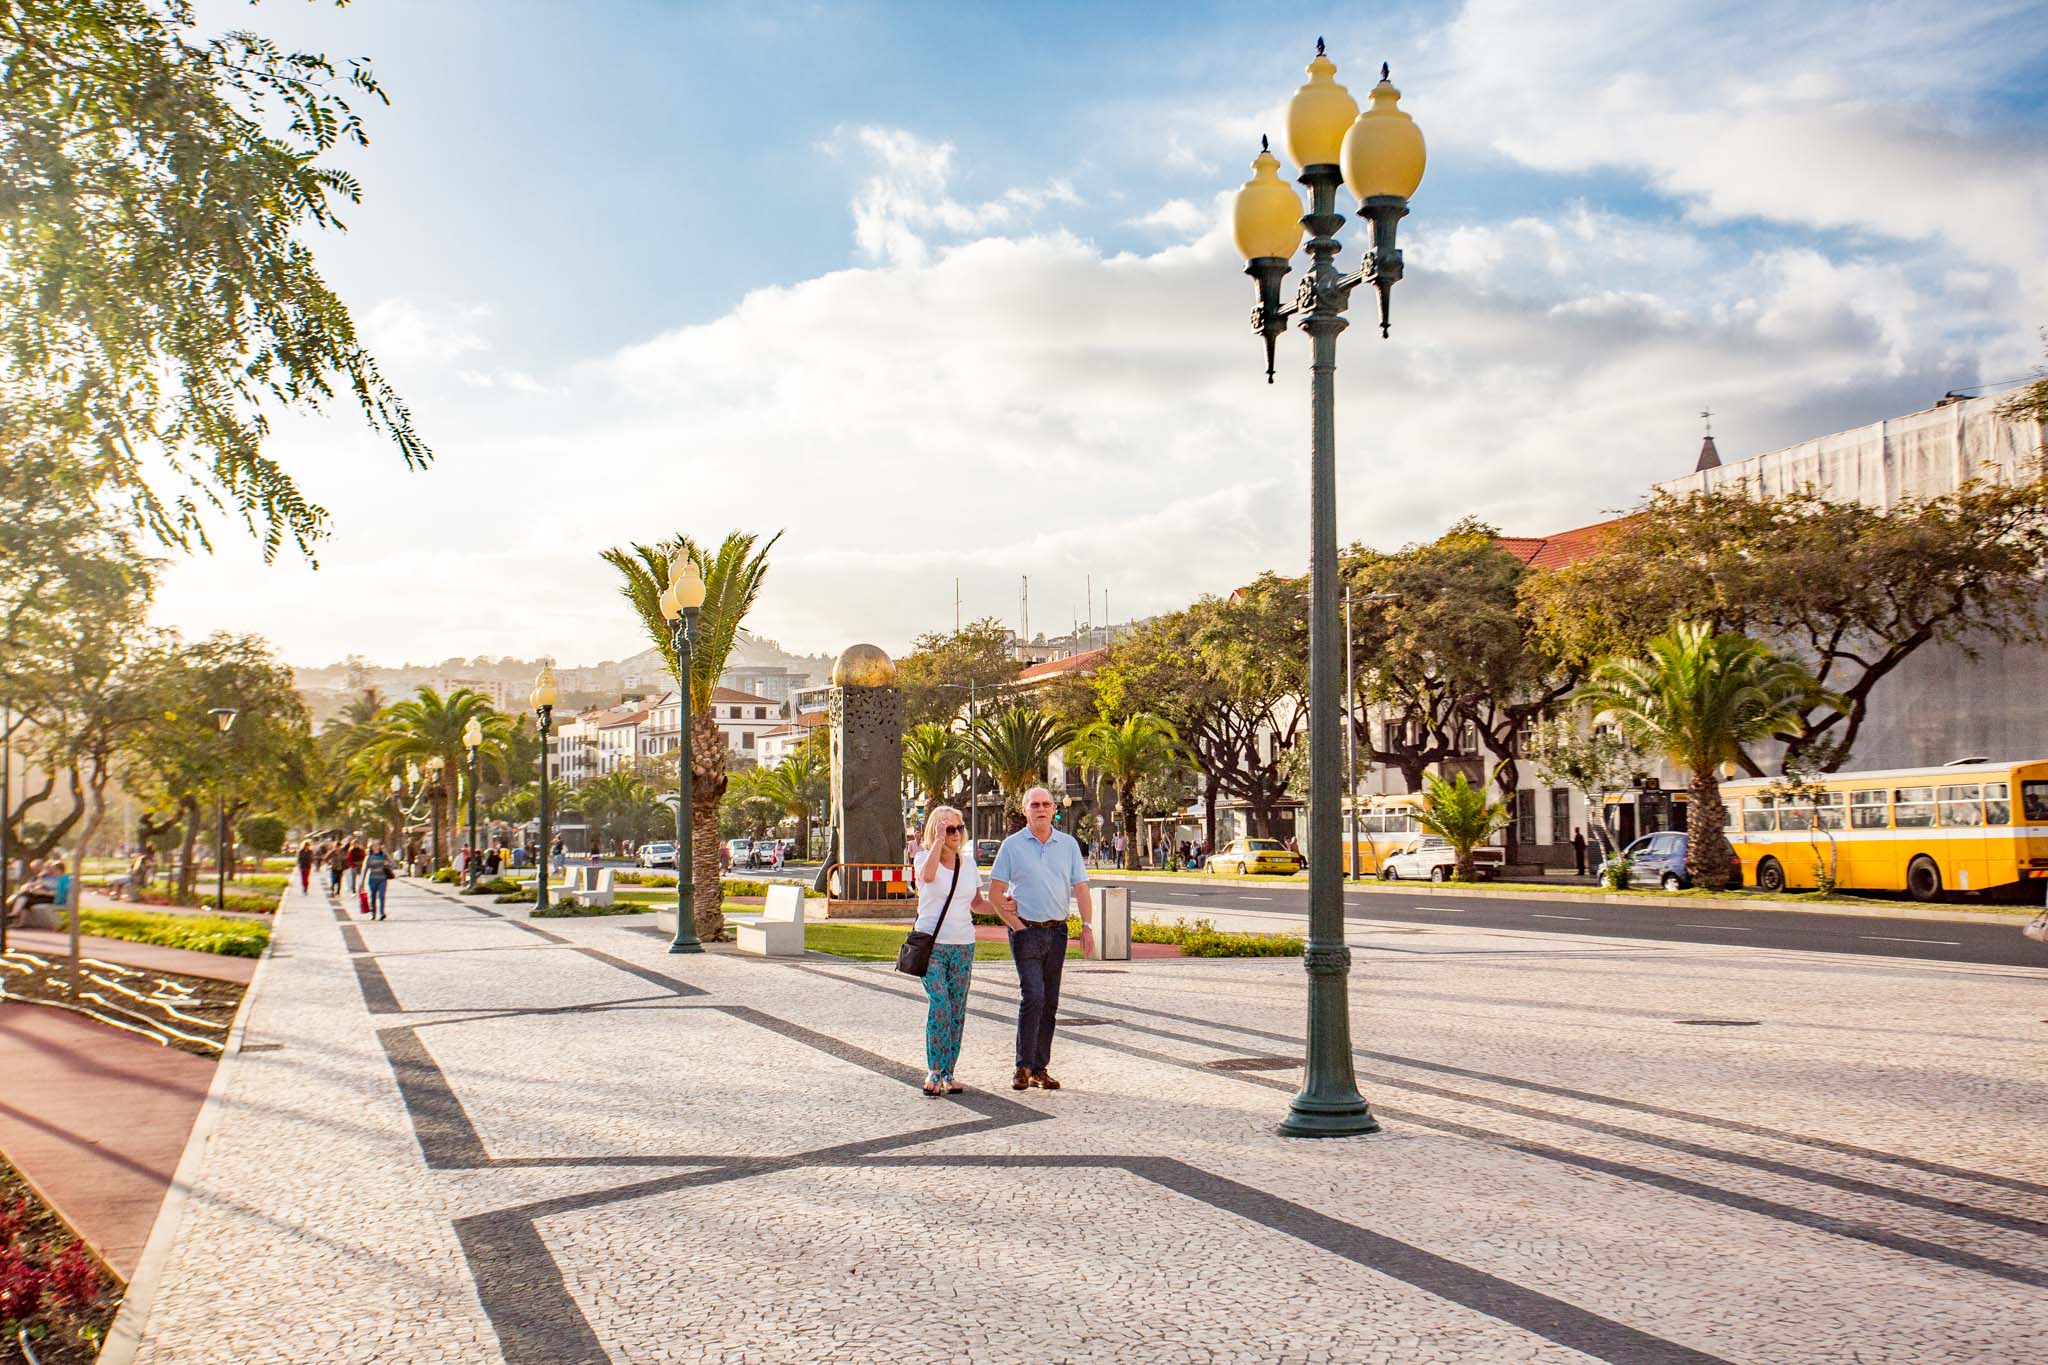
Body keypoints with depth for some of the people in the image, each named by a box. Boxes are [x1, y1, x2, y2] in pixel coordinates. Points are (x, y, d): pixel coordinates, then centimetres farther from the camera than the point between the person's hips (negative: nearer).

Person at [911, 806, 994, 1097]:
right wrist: (939, 839, -25)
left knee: (957, 1011, 4)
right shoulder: (925, 858, -1)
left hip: (963, 945, 5)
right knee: (940, 1004, -18)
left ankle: (948, 1073, 12)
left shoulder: (968, 863, 12)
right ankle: (934, 1071, -9)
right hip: (931, 943, -4)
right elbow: (927, 876, -26)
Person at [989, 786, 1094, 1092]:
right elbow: (996, 891, -1)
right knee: (1033, 996, -15)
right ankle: (1023, 1067, -7)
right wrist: (1015, 924, -7)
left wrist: (1086, 926, -2)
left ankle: (1040, 1068, 15)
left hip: (1057, 930, 4)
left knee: (1050, 1003, 7)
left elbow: (1080, 887, 9)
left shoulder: (1068, 844, 9)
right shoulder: (1012, 845, -1)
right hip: (1026, 931, -4)